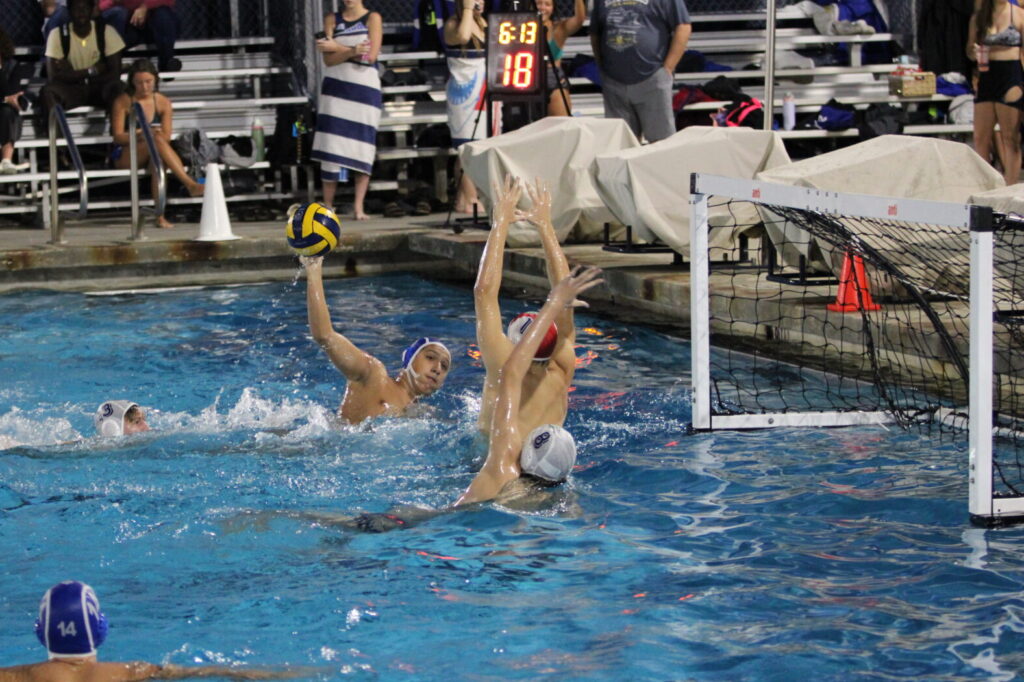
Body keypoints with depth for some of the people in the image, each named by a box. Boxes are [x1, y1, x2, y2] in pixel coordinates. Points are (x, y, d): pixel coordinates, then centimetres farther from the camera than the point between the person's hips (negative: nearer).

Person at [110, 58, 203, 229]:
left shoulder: (163, 103, 7)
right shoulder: (123, 102, 0)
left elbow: (167, 136, -2)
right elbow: (118, 136, -6)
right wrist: (139, 135, -24)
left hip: (150, 155, 2)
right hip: (124, 156, -2)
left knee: (159, 155, -38)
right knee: (156, 139, -33)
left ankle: (160, 216, -47)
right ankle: (190, 184, -47)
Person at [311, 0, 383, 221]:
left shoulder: (373, 18, 4)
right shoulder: (332, 20, 10)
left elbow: (371, 55, -9)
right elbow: (328, 59, -1)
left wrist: (337, 48, -9)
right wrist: (352, 52, -18)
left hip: (365, 88, -1)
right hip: (336, 87, 1)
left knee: (363, 149, -4)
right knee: (331, 148, -5)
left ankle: (359, 206, -1)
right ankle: (327, 206, -2)